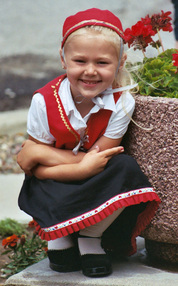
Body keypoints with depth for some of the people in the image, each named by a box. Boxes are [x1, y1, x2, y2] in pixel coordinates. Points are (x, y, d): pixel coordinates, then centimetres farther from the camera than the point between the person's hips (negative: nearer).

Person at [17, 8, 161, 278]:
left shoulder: (121, 102, -18)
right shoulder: (45, 101, -18)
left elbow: (97, 160, -20)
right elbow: (36, 169, -14)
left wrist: (37, 153, -28)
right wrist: (84, 165, -30)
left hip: (99, 185, 1)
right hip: (59, 185, 0)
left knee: (126, 168, -29)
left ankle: (90, 238, -9)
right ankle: (58, 237, 2)